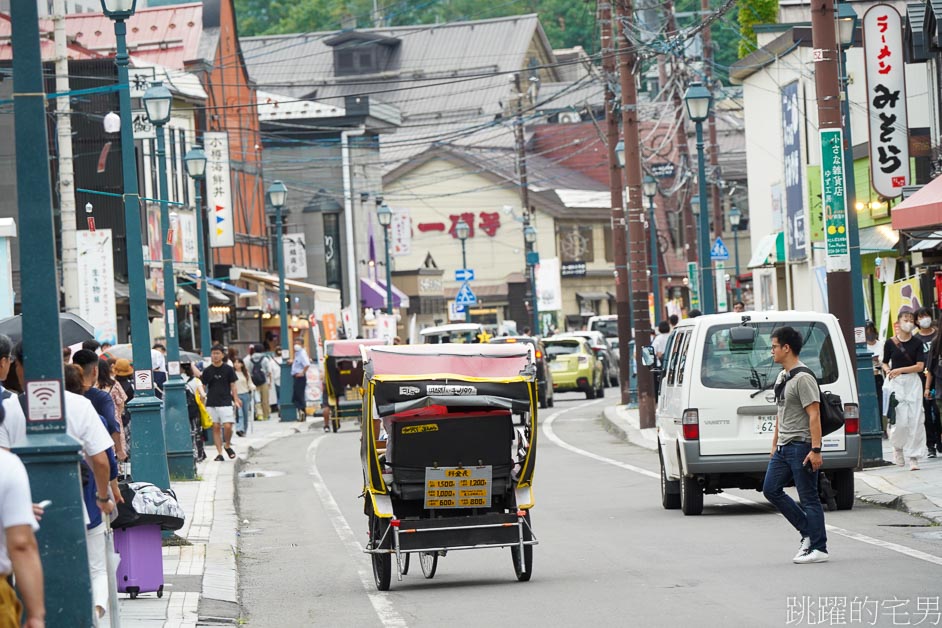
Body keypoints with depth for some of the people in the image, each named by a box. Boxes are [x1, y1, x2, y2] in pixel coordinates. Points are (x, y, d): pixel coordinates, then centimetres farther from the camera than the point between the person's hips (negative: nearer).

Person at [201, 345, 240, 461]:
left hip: (225, 402, -2)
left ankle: (228, 446, 14)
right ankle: (219, 453, 6)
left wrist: (236, 399, -3)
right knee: (216, 427, 2)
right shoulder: (207, 371, 4)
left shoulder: (228, 369, 2)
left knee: (227, 426, -12)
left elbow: (232, 386, 6)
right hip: (211, 403, 2)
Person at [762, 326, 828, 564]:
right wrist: (775, 445, 23)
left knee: (808, 498, -6)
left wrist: (815, 450, -24)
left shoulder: (803, 378, -14)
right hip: (784, 447, 10)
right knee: (771, 490, 7)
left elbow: (814, 415, -19)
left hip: (801, 446, -10)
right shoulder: (782, 377, 16)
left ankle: (819, 549, 0)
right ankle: (808, 533, 14)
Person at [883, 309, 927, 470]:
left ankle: (913, 457, 2)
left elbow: (920, 366, -4)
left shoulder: (917, 343, 2)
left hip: (913, 382, 1)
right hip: (895, 384, -1)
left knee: (915, 420, -5)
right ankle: (897, 447, 23)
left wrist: (900, 370, -14)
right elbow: (885, 363, 14)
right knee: (900, 421, -8)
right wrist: (888, 371, -8)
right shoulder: (890, 343, 1)